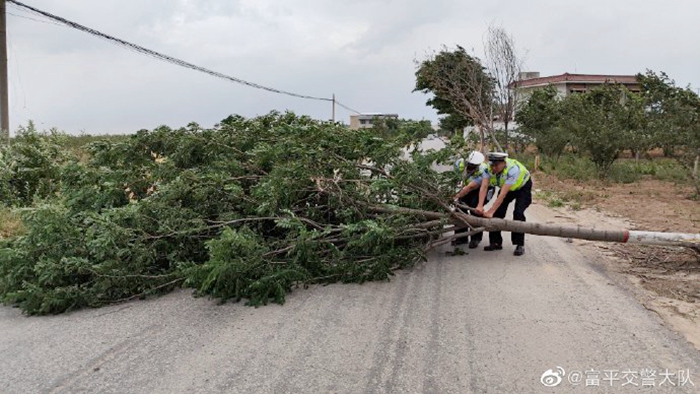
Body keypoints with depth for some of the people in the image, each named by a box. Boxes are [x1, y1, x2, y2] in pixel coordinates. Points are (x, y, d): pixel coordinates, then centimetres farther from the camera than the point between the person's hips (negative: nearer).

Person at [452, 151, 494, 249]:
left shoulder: (482, 172, -39)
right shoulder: (461, 164, -25)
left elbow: (469, 188, -40)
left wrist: (456, 197, -45)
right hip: (470, 187, 6)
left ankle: (476, 238, -7)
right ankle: (461, 236, 9)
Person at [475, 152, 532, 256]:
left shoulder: (512, 170, -42)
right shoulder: (489, 168, -26)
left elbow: (503, 194, -44)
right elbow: (484, 187, -32)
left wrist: (490, 211, -47)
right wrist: (480, 205, -48)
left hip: (522, 186, -5)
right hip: (505, 186, 5)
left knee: (518, 213, -20)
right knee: (497, 212, -5)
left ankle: (520, 245, -10)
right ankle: (496, 242, 7)